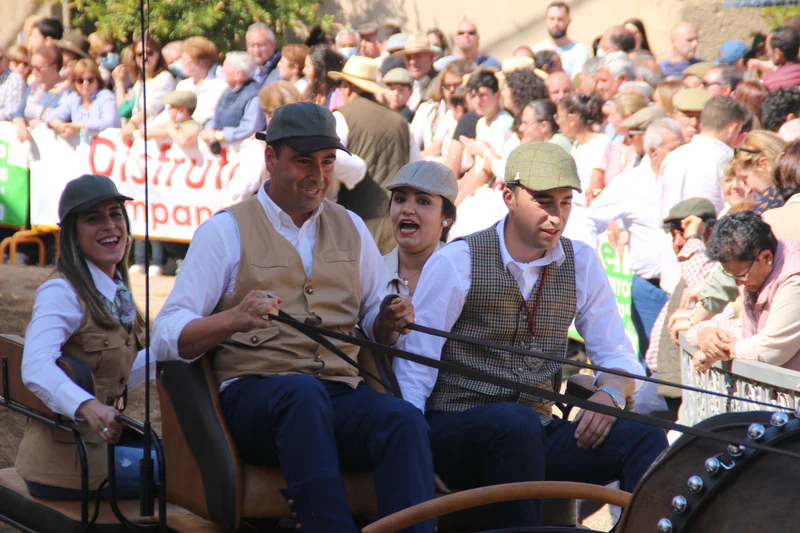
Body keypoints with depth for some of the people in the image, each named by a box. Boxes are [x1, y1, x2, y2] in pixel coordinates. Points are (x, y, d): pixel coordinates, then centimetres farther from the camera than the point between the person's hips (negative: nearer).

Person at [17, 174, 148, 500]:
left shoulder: (116, 293, 11)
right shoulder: (62, 293, -16)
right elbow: (36, 369, -32)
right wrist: (88, 407, -48)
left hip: (100, 441, 9)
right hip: (63, 458, -9)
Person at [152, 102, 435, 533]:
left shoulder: (351, 229, 21)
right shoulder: (226, 230, 7)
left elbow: (376, 330, 27)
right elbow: (167, 336, -3)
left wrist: (392, 320, 2)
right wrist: (234, 319, -23)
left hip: (342, 396, 4)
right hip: (255, 395, -3)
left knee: (405, 420, -30)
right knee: (305, 392, -38)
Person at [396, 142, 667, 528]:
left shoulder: (580, 263, 9)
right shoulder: (457, 262, -5)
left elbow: (617, 355, 12)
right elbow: (414, 367, -8)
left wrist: (611, 392, -13)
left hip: (534, 436, 4)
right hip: (454, 431, -4)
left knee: (644, 439, -18)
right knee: (519, 422, -37)